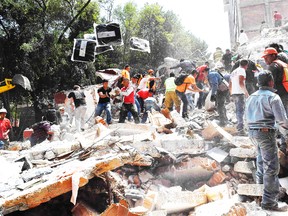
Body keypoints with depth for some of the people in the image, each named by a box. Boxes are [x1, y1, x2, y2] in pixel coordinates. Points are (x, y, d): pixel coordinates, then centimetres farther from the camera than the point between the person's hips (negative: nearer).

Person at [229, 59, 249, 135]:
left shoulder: (233, 71, 22)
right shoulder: (242, 70, -4)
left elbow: (230, 85, 23)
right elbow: (241, 82, -17)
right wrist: (246, 92, -15)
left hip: (234, 93, 8)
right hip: (240, 93, -8)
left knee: (238, 110, 16)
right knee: (240, 111, -11)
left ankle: (239, 127, 22)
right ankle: (240, 129, -15)